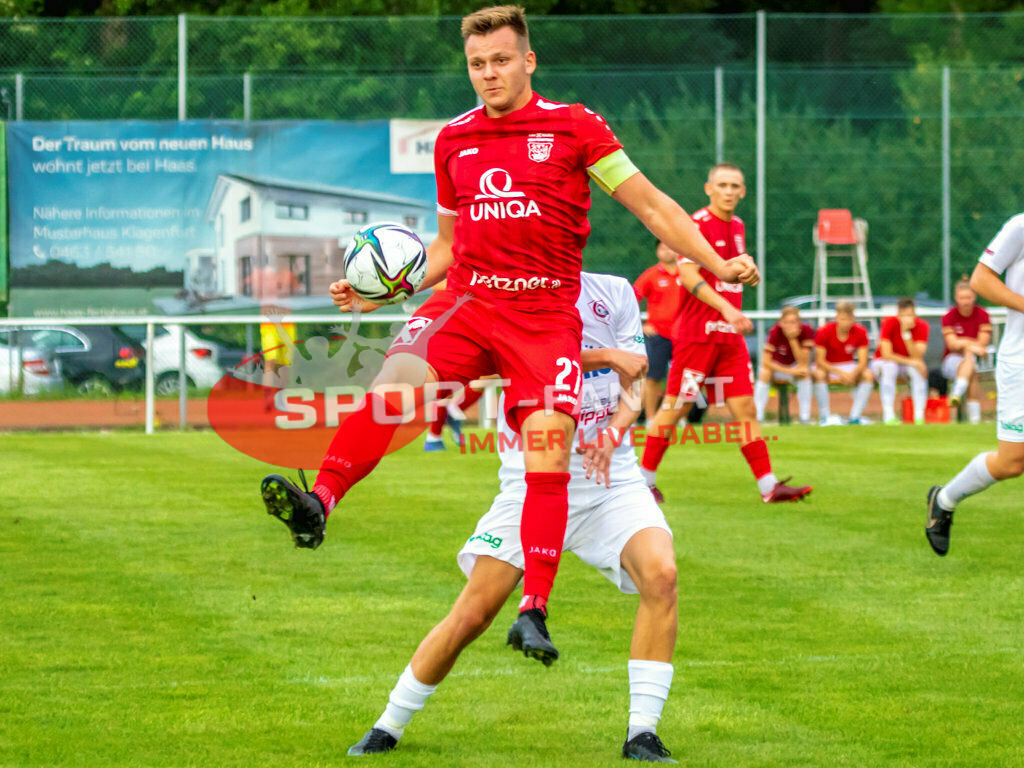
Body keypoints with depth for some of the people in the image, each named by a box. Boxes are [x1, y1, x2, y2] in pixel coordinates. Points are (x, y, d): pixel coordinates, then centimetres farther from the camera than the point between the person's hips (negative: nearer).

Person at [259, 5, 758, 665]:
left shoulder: (575, 126, 4)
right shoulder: (454, 141, 16)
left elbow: (651, 204, 7)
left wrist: (717, 264, 1)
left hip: (545, 311, -2)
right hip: (466, 300, 2)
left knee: (549, 445, -16)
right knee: (395, 377, -27)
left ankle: (534, 610, -14)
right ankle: (318, 505, -39)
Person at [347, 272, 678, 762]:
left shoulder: (613, 293, 7)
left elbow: (634, 387, 5)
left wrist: (612, 433, -16)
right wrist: (605, 355, -26)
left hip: (610, 476, 2)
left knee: (660, 573, -24)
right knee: (473, 613, -5)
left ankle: (642, 735, -17)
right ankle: (387, 728, 15)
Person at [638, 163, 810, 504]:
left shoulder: (737, 226, 15)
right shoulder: (698, 224, -10)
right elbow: (688, 274, -21)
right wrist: (725, 307, -31)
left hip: (729, 335, 7)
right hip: (696, 333, -7)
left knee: (745, 408, 1)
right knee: (674, 409, -2)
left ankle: (768, 486, -2)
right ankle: (645, 479, 10)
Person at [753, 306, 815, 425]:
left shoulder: (807, 331, -21)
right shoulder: (776, 331, -25)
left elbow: (803, 363, -26)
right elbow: (765, 362, -28)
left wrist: (793, 339, -36)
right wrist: (790, 371, -36)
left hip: (795, 367, 1)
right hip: (775, 366, -1)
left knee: (805, 373, -31)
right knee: (764, 373, -33)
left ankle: (805, 418, -25)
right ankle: (757, 417, -29)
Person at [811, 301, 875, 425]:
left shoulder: (860, 332, -11)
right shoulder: (824, 332, -19)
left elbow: (863, 361, -14)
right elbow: (819, 361, -21)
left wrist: (853, 374, -36)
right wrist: (839, 373, -34)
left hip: (849, 367, 3)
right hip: (827, 367, -3)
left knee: (868, 375, -26)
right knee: (819, 374, -37)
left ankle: (855, 416, -25)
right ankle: (825, 417, -32)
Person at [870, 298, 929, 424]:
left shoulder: (922, 326, -16)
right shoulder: (889, 323, -21)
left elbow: (917, 357, -27)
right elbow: (886, 355, -27)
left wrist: (906, 334, -38)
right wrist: (911, 362, -33)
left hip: (907, 366, 2)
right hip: (882, 362, -2)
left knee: (919, 370, -31)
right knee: (889, 367, -36)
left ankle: (919, 417, -31)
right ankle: (889, 416, -38)